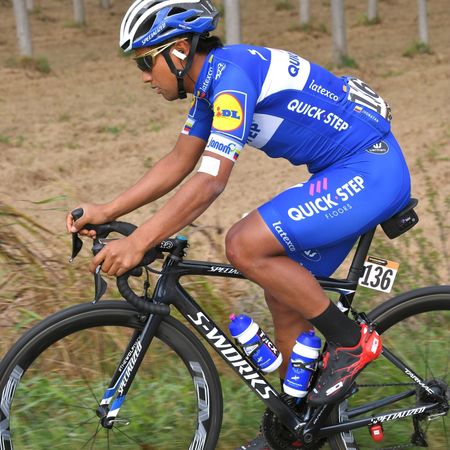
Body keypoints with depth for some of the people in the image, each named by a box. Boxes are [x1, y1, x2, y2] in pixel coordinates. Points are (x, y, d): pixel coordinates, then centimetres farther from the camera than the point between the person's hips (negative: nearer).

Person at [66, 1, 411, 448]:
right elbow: (179, 161, 17)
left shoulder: (232, 74, -22)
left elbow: (210, 180, -29)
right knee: (283, 291, 11)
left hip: (371, 171, -10)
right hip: (343, 175, 10)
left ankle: (350, 342, -7)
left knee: (245, 245, -20)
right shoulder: (211, 80, 9)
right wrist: (107, 211, 10)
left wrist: (137, 243, -30)